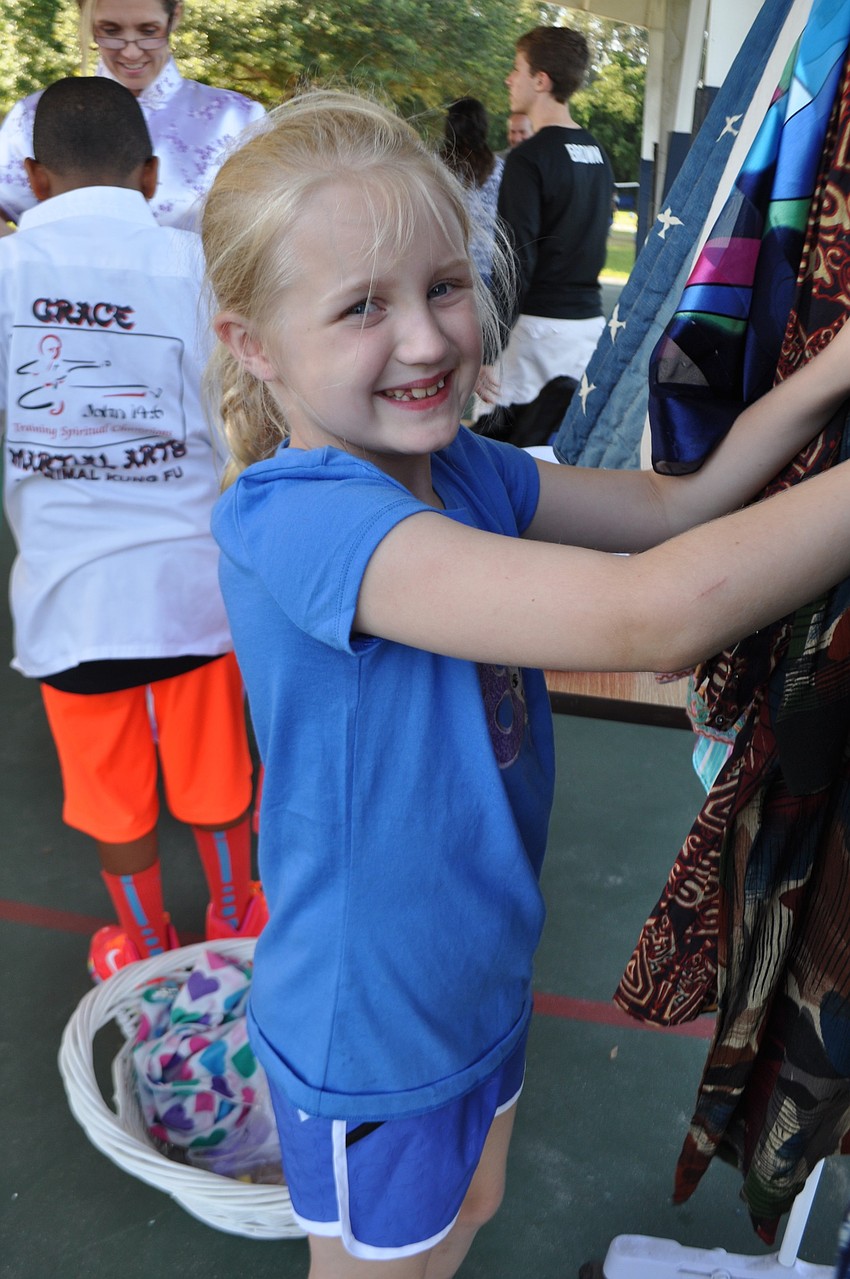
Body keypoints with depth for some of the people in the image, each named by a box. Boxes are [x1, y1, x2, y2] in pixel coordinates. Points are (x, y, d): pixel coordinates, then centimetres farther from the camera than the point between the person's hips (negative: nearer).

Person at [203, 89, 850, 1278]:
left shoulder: (464, 471, -7)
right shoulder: (296, 519, -34)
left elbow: (677, 502, 1)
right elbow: (654, 613, -42)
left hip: (480, 974, 7)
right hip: (370, 1032, -7)